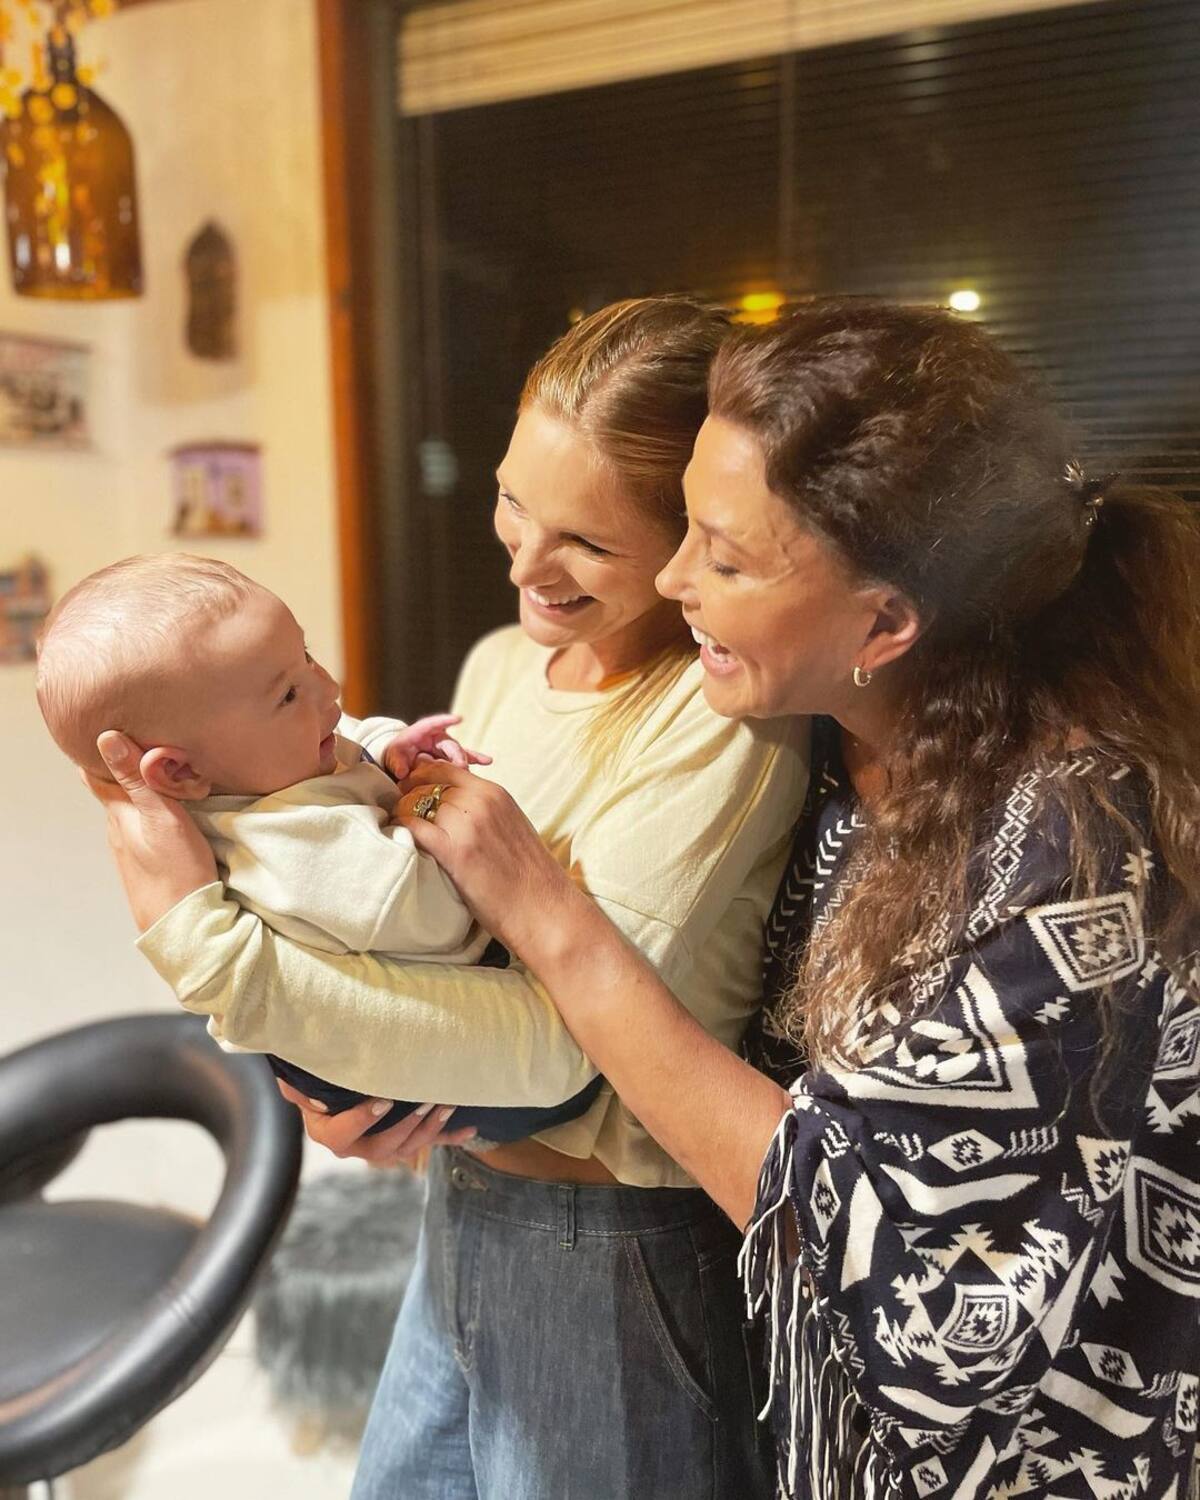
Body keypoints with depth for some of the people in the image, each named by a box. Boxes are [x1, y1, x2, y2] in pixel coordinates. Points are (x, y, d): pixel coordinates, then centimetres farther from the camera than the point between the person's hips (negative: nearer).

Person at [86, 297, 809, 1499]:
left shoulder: (725, 719, -24)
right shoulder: (500, 664, 0)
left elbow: (561, 1041, -28)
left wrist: (203, 940, -29)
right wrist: (342, 1058, -11)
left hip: (612, 1255, -7)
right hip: (460, 1209, 7)